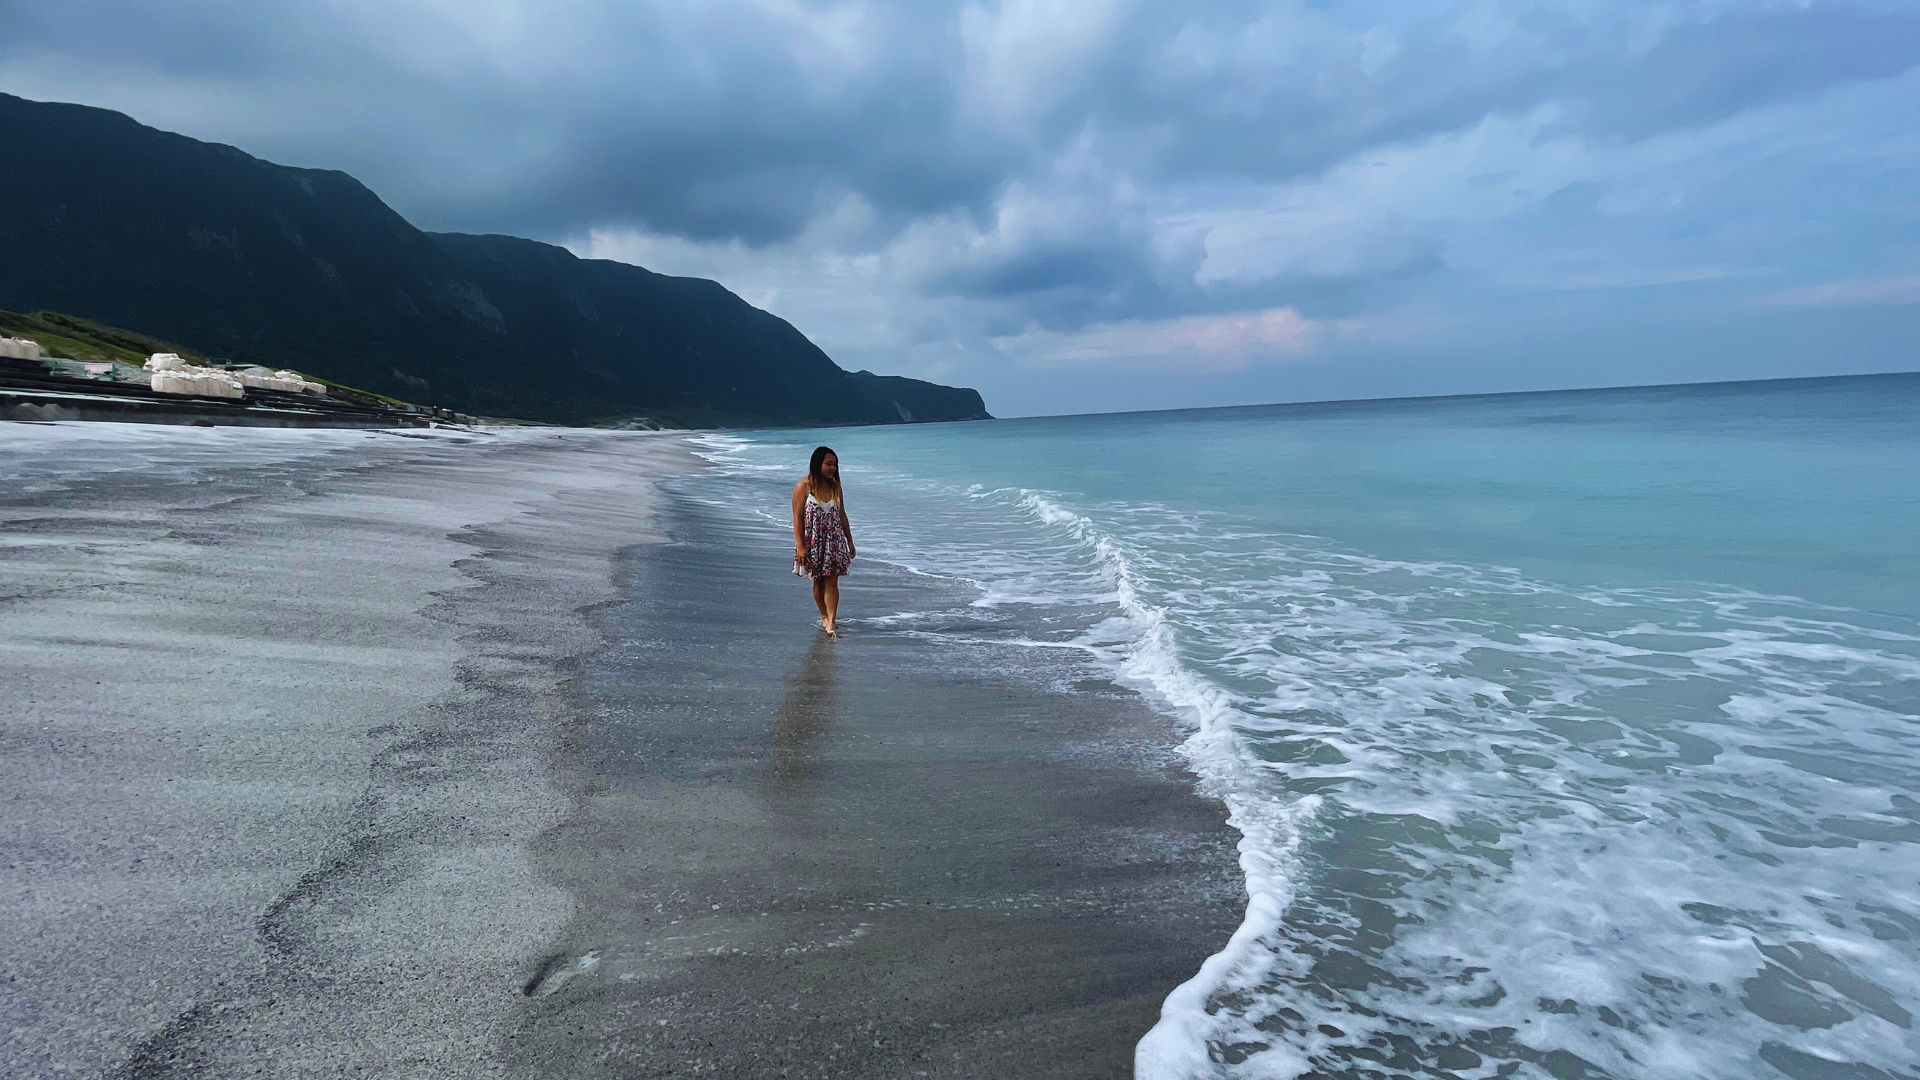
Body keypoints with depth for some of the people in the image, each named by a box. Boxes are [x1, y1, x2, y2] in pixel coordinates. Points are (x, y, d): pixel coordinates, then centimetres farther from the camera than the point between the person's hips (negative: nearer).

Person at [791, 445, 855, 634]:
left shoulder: (836, 487, 5)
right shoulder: (803, 487, -9)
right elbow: (797, 518, -10)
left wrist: (850, 541, 14)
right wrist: (800, 546, -15)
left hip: (834, 542, 3)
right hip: (813, 543, -3)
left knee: (832, 582, -4)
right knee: (818, 582, 12)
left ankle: (830, 624, -5)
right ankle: (824, 617, 30)